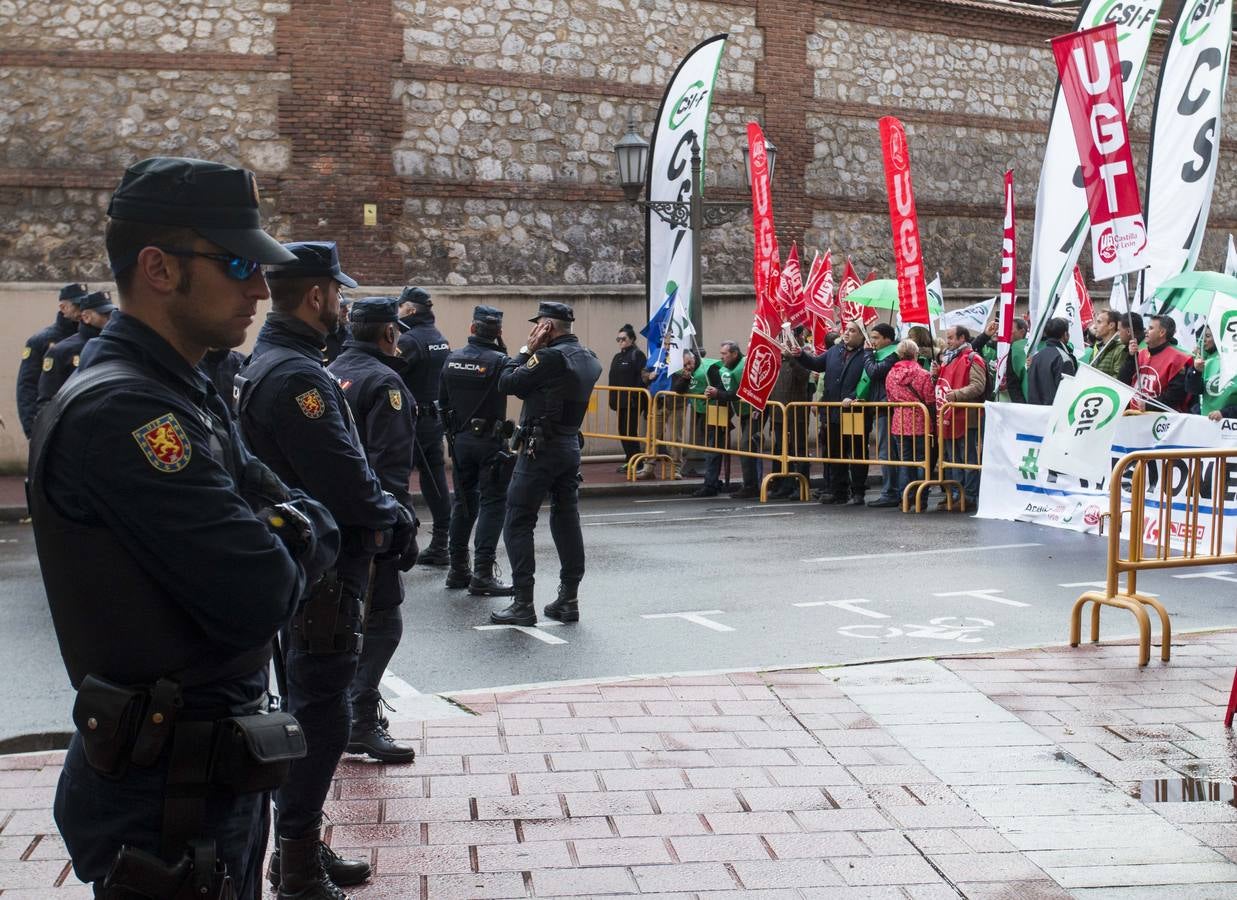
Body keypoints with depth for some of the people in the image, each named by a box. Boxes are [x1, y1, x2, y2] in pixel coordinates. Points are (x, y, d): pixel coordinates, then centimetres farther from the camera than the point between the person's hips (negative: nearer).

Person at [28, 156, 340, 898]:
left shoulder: (190, 399, 10)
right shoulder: (119, 412, -22)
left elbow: (320, 531, 7)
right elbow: (260, 599, -27)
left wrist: (279, 534, -14)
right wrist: (280, 544, -7)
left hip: (219, 775, 9)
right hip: (163, 800, -9)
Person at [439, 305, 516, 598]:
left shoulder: (453, 359, 3)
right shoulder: (498, 361, -15)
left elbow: (442, 400, 9)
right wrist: (503, 349, -5)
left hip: (460, 439, 6)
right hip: (490, 441, -6)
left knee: (463, 501, 16)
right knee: (492, 503, -3)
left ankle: (458, 568, 21)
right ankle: (482, 574, -8)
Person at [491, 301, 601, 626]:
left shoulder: (550, 357, -17)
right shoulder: (589, 359, 10)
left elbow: (507, 383, -13)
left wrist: (526, 350, -4)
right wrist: (534, 352, 7)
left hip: (541, 447, -8)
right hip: (571, 445, 8)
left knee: (518, 523, -2)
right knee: (567, 521, 13)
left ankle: (523, 604, -4)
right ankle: (569, 599, 16)